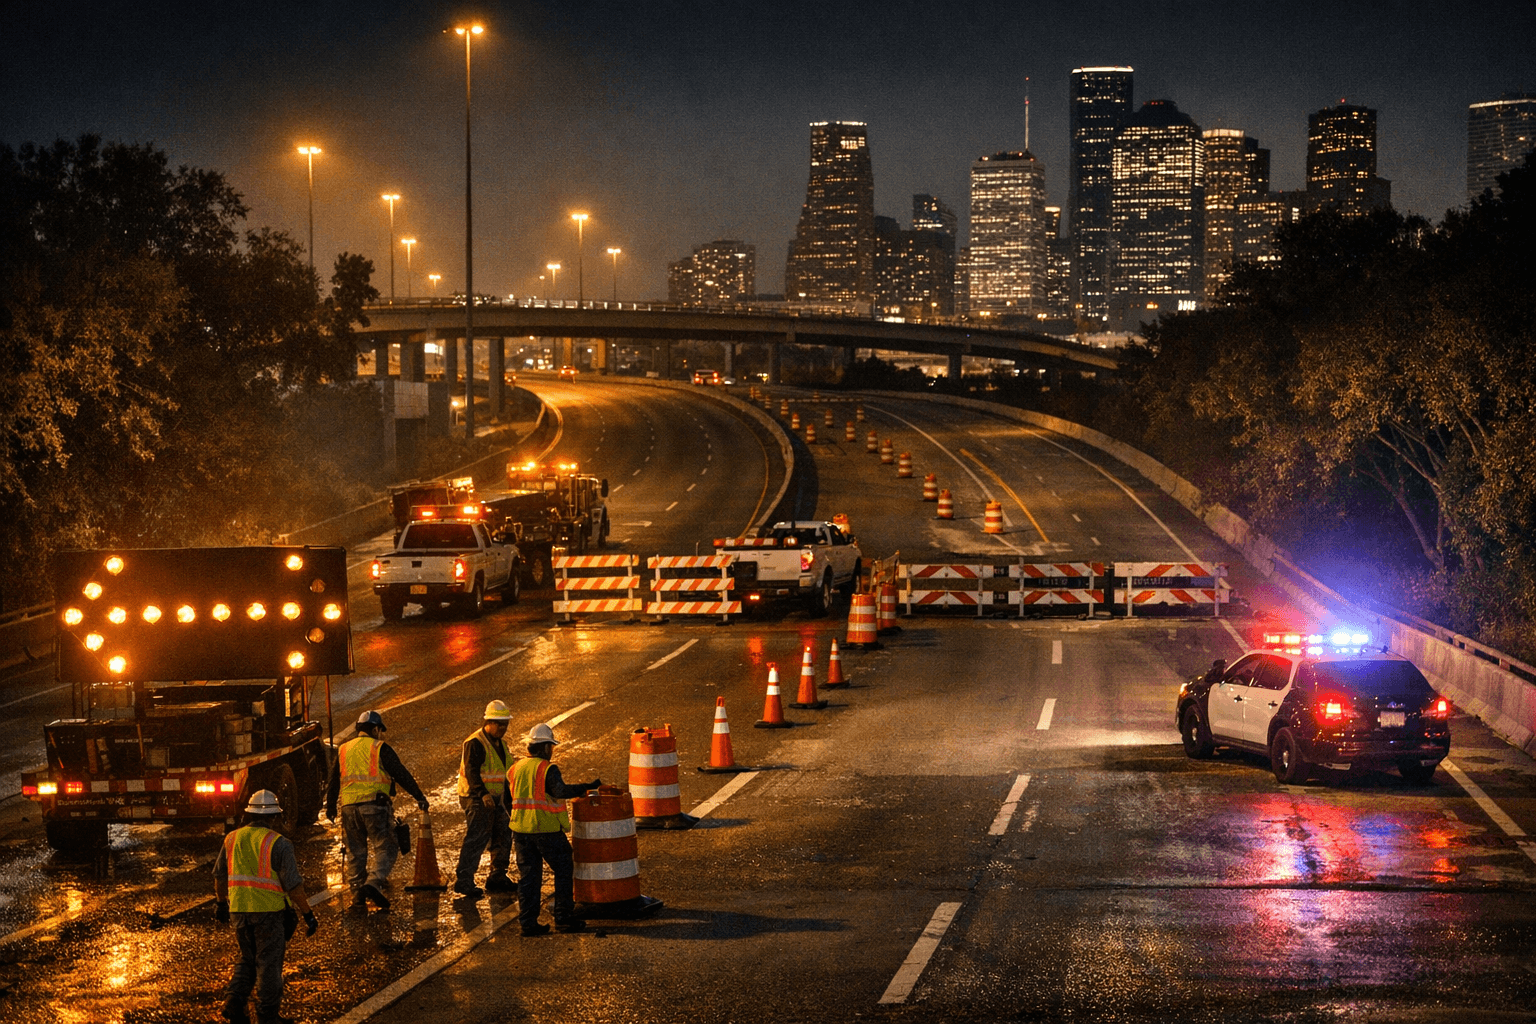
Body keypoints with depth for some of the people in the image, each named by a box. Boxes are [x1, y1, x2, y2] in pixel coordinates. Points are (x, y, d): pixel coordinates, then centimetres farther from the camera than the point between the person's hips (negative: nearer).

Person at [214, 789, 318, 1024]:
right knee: (269, 963, 6)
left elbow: (219, 875, 15)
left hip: (239, 910, 5)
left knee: (248, 959, 21)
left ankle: (234, 1002, 7)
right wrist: (308, 915, -7)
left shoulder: (232, 839, 3)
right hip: (269, 911, -5)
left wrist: (222, 904, 30)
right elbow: (293, 884, -15)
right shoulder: (278, 844, -13)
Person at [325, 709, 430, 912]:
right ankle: (374, 882, -24)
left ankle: (357, 896, 10)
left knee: (355, 852, 12)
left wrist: (330, 807, 32)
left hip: (349, 806, 5)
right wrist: (419, 796, 3)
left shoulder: (343, 750, 15)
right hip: (375, 805, -5)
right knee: (386, 848, -2)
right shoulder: (380, 748, 0)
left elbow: (333, 782, 22)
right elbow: (401, 774, -2)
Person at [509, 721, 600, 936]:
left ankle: (528, 922, 6)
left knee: (528, 875, 9)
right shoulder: (547, 769, -12)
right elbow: (561, 792, -27)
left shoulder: (516, 768, 9)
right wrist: (588, 787, -25)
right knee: (564, 870, 8)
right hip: (546, 830, -6)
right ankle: (564, 917, 7)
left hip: (521, 829, 6)